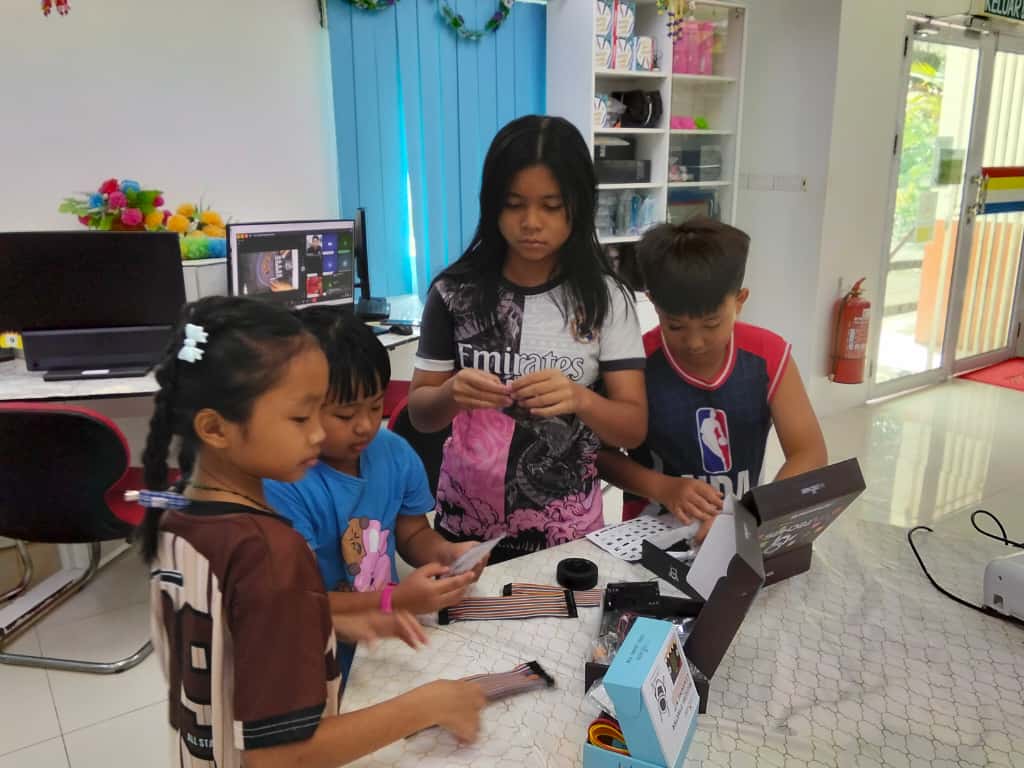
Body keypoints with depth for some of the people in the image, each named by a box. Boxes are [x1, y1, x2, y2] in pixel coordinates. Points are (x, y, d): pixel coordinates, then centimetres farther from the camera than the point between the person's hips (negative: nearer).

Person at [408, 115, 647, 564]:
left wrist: (580, 399, -29)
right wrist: (452, 394, -24)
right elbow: (420, 414, -2)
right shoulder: (455, 292, -8)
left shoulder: (605, 297, -9)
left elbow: (634, 428, -9)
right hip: (466, 525, 1)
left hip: (567, 529, 0)